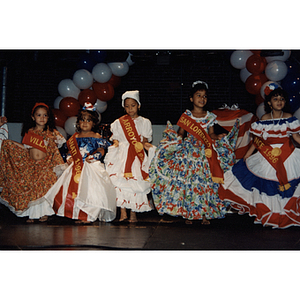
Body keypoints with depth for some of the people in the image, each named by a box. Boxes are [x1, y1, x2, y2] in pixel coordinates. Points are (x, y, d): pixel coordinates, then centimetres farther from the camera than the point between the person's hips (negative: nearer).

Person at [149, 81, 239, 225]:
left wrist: (218, 137, -12)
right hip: (188, 151, -1)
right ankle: (188, 213, 7)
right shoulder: (186, 115, 4)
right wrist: (172, 135, -12)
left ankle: (205, 213, 7)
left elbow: (211, 134, 8)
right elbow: (180, 133, 7)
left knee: (205, 182, -2)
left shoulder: (210, 117, 7)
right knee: (187, 182, -3)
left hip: (205, 153, 1)